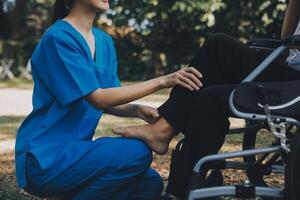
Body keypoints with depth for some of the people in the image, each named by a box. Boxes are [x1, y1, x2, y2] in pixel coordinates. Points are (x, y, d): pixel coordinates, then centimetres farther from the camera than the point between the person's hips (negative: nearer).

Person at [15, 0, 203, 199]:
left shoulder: (104, 41, 10)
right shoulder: (58, 37, -15)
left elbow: (109, 102, 9)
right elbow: (98, 99, -19)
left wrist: (138, 110, -12)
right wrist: (162, 81, -22)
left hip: (75, 148, 8)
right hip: (45, 156, -8)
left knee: (150, 184, -3)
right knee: (137, 152, -23)